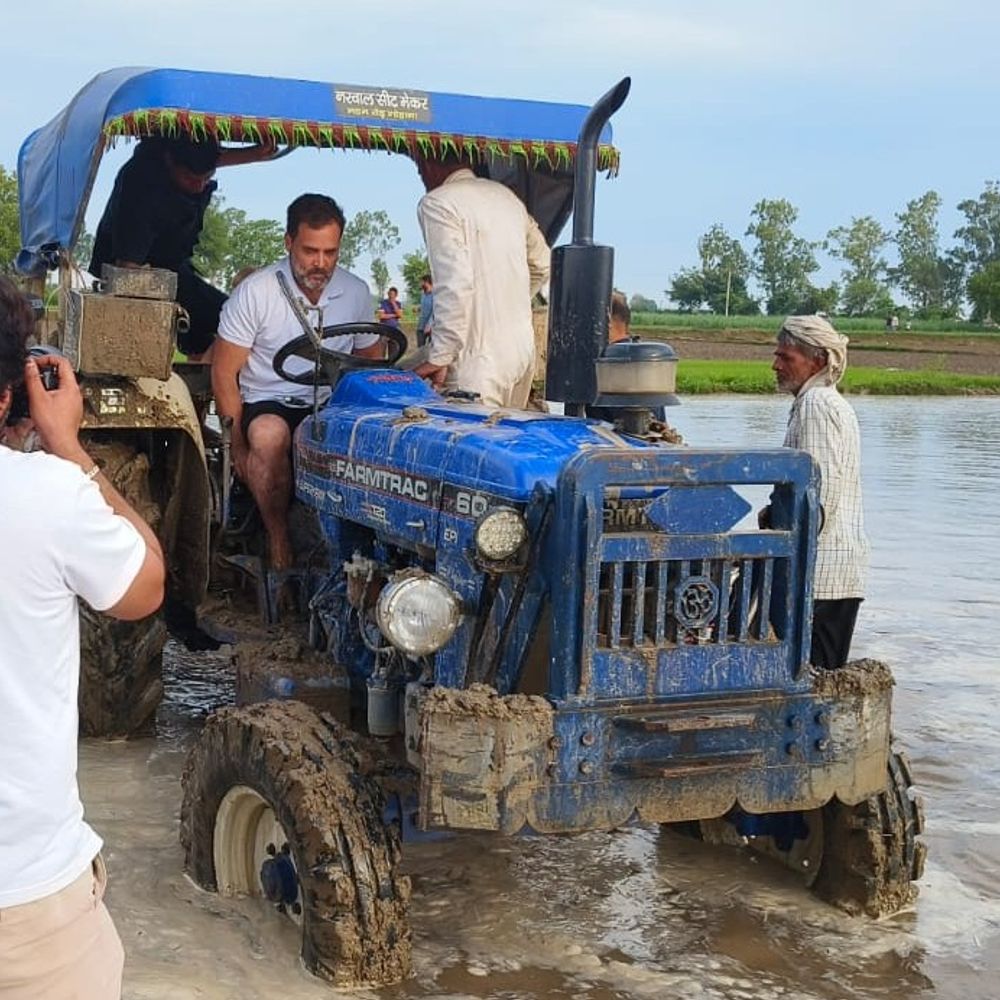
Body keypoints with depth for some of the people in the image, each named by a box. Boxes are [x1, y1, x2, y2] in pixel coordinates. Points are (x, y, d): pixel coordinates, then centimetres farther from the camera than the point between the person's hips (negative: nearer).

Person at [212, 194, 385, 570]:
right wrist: (238, 444, -12)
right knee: (269, 434, -38)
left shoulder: (356, 293, 3)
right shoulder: (255, 291, -8)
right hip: (267, 405, -2)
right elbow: (224, 372, -5)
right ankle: (278, 537, -21)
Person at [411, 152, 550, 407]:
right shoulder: (505, 195, 15)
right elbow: (542, 265, 22)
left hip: (479, 357, -8)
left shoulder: (436, 204, -10)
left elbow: (454, 284, -19)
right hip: (524, 348, 8)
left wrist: (439, 358, -16)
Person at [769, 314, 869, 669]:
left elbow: (822, 488, -19)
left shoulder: (815, 403, -10)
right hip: (847, 565, 10)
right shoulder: (837, 404, 22)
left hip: (819, 563, -10)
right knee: (831, 675, 11)